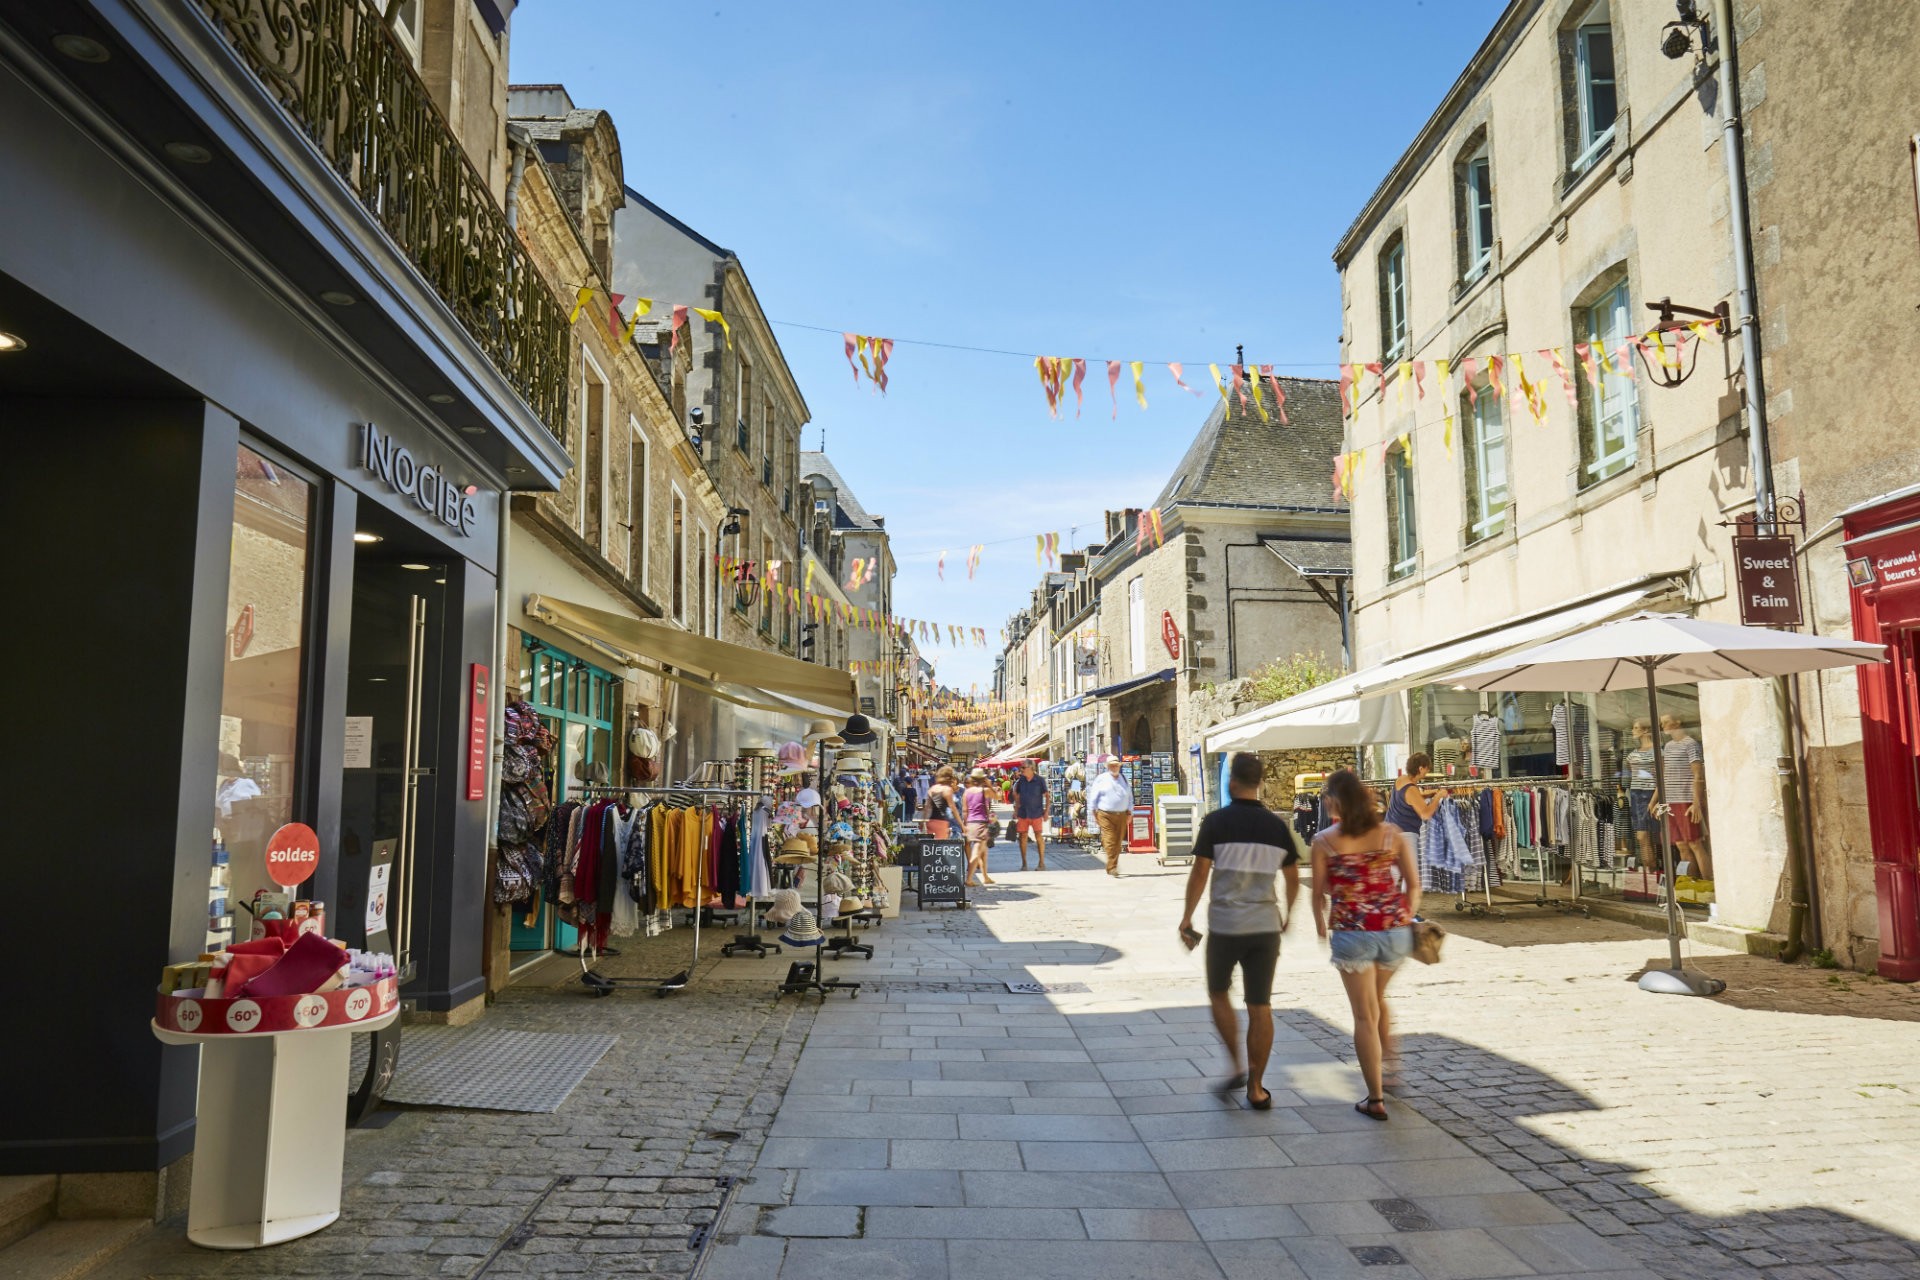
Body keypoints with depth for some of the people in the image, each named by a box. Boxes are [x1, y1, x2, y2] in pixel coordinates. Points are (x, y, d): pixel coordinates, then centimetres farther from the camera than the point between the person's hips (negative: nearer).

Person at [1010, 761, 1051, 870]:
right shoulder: (1020, 781, 5)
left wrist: (1046, 811, -7)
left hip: (1036, 813, -4)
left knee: (1039, 836, 0)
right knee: (1022, 836, 3)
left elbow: (1046, 796, -2)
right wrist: (1016, 811, 11)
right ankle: (1024, 863, 12)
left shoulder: (1040, 780, -6)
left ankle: (1042, 863, 10)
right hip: (1023, 813, 4)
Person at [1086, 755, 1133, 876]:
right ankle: (1112, 867, -13)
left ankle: (1112, 866, 16)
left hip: (1121, 815, 4)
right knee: (1110, 841, -12)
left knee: (1118, 842, 5)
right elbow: (1093, 797, 4)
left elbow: (1130, 797, 22)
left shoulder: (1124, 779, 17)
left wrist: (1130, 812, 14)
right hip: (1106, 815, -4)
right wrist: (1094, 812, 0)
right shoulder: (1101, 779, 4)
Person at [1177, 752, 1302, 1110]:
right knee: (1260, 1007, 8)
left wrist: (1186, 919, 0)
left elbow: (1200, 874, -9)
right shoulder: (1278, 826, 3)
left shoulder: (1215, 822, -8)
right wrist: (1287, 914, 27)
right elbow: (1293, 879, 11)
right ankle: (1256, 1088, 13)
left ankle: (1237, 1066, 10)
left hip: (1225, 925, -2)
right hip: (1265, 926, 3)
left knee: (1218, 993, 19)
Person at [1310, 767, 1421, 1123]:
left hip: (1351, 933, -3)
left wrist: (1323, 928, 17)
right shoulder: (1391, 833, 2)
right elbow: (1413, 883, 1)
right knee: (1378, 1000, 28)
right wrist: (1405, 920, 15)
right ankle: (1385, 1070, 34)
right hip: (1394, 930, 3)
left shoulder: (1325, 841, -5)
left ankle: (1376, 1098, 10)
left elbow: (1319, 894, 0)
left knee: (1364, 1015, 7)